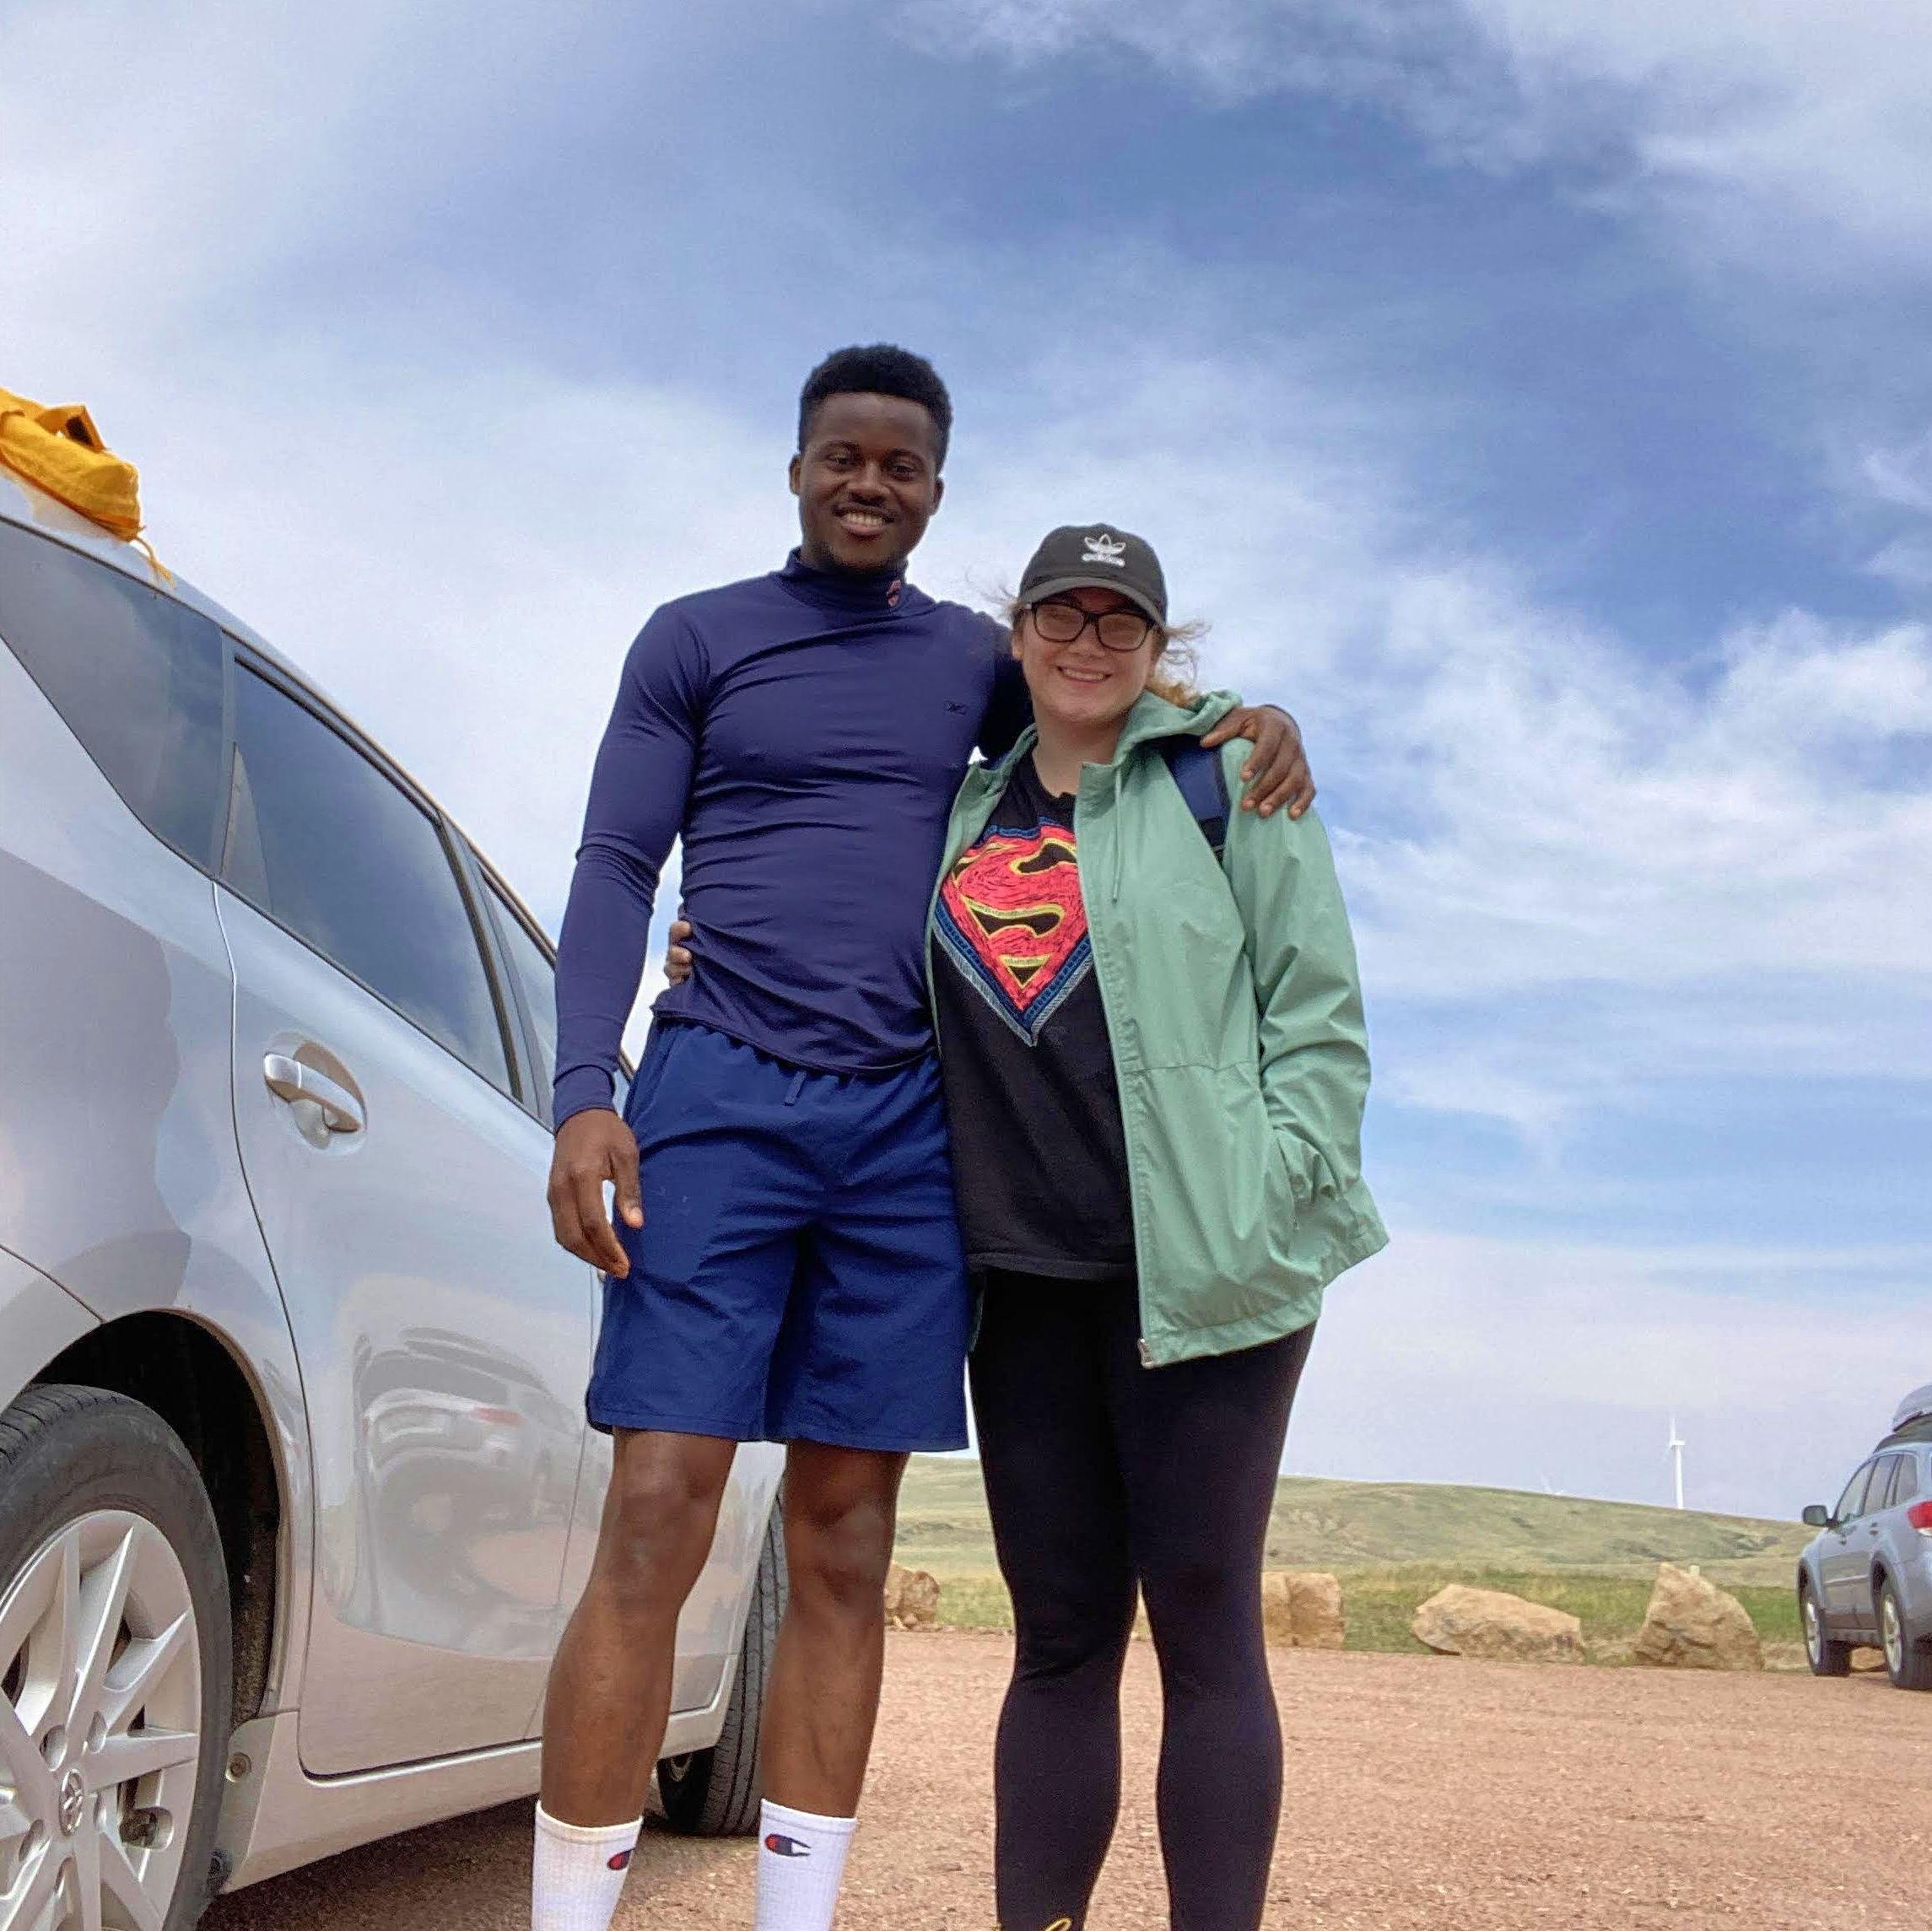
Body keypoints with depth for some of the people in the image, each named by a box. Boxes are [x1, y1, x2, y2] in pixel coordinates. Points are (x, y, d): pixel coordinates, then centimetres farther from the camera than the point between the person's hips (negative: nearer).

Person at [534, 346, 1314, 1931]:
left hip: (908, 1129, 3)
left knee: (846, 1549, 3)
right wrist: (584, 1095, -11)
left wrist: (1246, 723, 5)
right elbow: (615, 867, 3)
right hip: (718, 1098, -3)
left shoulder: (974, 660, 17)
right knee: (656, 1528, -10)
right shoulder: (696, 638, 9)